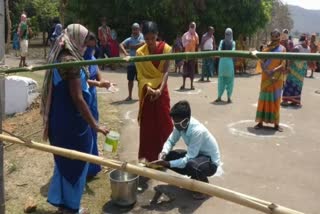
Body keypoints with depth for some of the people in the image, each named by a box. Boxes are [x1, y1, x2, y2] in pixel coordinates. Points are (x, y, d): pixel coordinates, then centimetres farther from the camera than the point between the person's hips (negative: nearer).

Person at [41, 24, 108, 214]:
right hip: (71, 122, -9)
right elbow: (77, 99, -23)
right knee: (75, 163, 8)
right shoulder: (71, 61, -21)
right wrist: (95, 125, -19)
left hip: (59, 120, 9)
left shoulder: (59, 58, 8)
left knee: (64, 161, 21)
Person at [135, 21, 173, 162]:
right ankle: (148, 156, 16)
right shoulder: (140, 52, -4)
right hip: (147, 92, 1)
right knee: (147, 125, 5)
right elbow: (140, 75, -7)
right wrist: (148, 88, -26)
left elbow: (165, 72, -13)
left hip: (161, 91, -1)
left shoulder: (165, 48, -7)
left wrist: (160, 89, -27)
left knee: (164, 123, 3)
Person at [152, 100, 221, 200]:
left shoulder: (197, 131, -34)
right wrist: (163, 153, -23)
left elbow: (189, 158, -33)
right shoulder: (181, 125, -14)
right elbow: (171, 141, -2)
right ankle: (195, 177, 12)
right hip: (196, 155, 8)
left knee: (191, 165, -39)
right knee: (168, 157, -8)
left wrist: (167, 164, -35)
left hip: (211, 162, -7)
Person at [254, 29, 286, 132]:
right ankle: (260, 122, 6)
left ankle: (276, 123, 8)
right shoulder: (266, 48, 6)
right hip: (266, 78, 1)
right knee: (264, 99, 2)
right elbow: (261, 62, -2)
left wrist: (274, 71, -23)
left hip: (277, 78, -1)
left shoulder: (282, 49, 2)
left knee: (275, 100, 3)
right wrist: (266, 72, -18)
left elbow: (283, 65, -6)